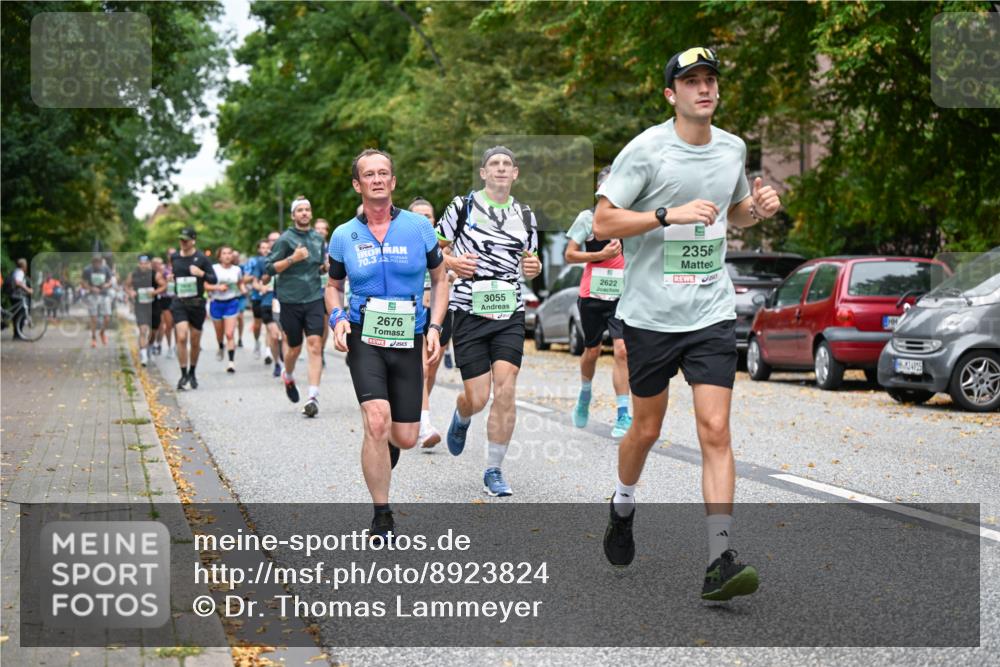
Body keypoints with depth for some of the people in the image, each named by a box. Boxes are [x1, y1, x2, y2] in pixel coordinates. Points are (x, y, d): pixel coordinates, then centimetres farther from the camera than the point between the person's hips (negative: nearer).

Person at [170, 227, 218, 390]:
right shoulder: (174, 257, 6)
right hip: (179, 303, 1)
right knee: (181, 338, -16)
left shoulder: (201, 258, -4)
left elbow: (214, 280, -5)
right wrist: (169, 275, 11)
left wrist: (202, 273, -19)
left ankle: (192, 373, 28)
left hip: (197, 303, -1)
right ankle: (183, 375, -11)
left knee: (195, 342, 9)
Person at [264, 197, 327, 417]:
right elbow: (269, 269, -8)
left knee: (315, 347, -11)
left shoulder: (318, 239, 12)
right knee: (294, 348, 8)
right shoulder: (285, 239, -3)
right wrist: (293, 258, -18)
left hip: (314, 299, 3)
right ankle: (288, 376, 42)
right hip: (290, 300, -3)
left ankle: (313, 397, -14)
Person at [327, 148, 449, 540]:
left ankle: (384, 445, 42)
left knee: (406, 438, 1)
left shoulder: (418, 227, 1)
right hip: (364, 339, -1)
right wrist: (338, 318, -3)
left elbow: (440, 279, 11)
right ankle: (381, 516, -6)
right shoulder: (344, 236, 3)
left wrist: (434, 327, -1)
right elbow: (334, 285, 17)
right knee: (377, 420, -21)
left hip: (408, 341, 1)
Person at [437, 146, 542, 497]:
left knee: (505, 392, -9)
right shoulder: (463, 205, 2)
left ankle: (493, 471, 4)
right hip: (469, 312, -2)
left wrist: (534, 267, -1)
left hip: (510, 313, 2)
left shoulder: (525, 215, 12)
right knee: (477, 398, -3)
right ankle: (461, 418, 36)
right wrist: (452, 262, -14)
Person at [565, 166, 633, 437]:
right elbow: (569, 255, -3)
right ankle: (585, 394, 43)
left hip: (621, 295, 1)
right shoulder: (588, 217, -1)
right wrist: (601, 255, -13)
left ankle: (623, 415, -11)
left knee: (622, 350, -13)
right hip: (592, 294, -1)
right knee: (592, 351, 12)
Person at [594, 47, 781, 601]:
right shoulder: (646, 149, -8)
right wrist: (669, 213, -22)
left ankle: (719, 562, -9)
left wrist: (759, 208, 3)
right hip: (650, 314, -2)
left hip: (711, 312, 3)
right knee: (646, 429, 11)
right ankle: (623, 506, 42)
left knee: (715, 431, -8)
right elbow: (603, 223, -11)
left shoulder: (733, 148, 8)